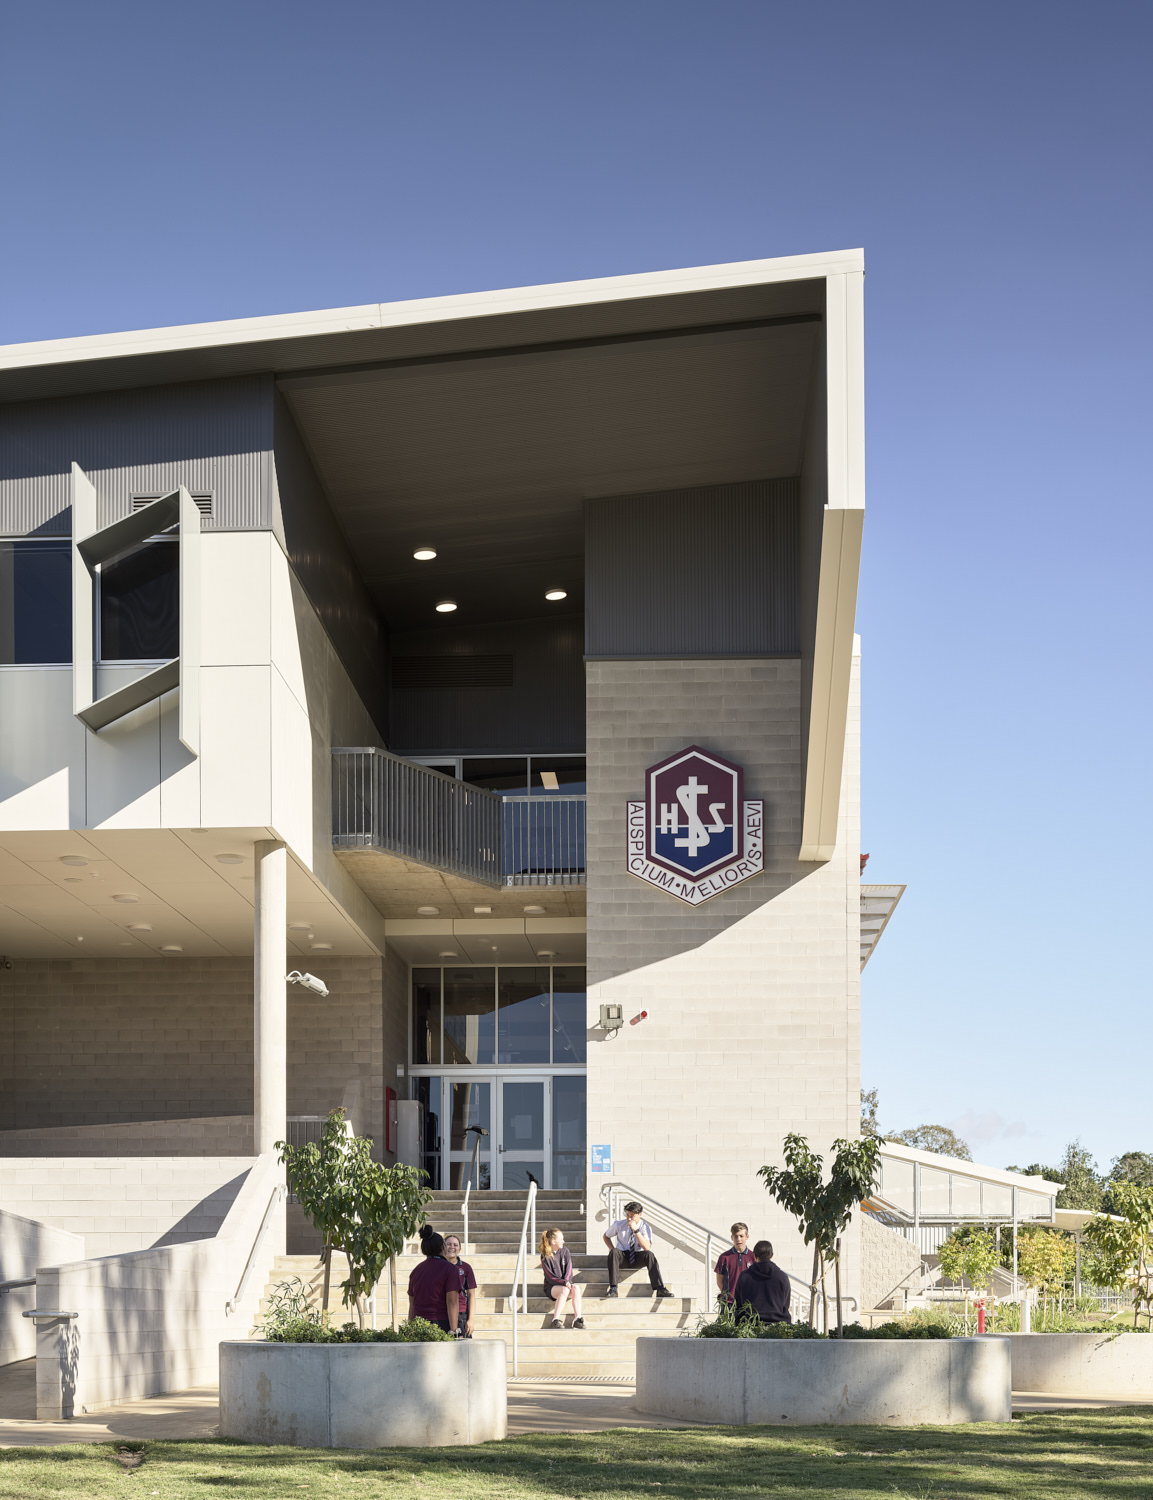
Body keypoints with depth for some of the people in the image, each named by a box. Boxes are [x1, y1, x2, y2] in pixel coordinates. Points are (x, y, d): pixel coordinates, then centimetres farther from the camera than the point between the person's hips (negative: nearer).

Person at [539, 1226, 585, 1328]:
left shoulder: (565, 1250, 5)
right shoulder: (545, 1257, -8)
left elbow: (569, 1269, 1)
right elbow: (550, 1277, -12)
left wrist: (566, 1281, -16)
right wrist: (564, 1283, -24)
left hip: (566, 1283, 4)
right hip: (551, 1287, -4)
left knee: (576, 1288, -30)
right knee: (564, 1290, -36)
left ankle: (578, 1319, -38)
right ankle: (556, 1320, -41)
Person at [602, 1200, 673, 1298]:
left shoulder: (645, 1227, -8)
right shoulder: (619, 1224, -3)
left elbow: (647, 1247, -24)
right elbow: (605, 1236, 13)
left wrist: (636, 1230, -31)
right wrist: (613, 1251, -4)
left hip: (638, 1258, -1)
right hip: (623, 1257, 1)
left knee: (649, 1254, -34)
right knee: (614, 1252, -34)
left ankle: (660, 1289, -40)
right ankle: (613, 1289, -40)